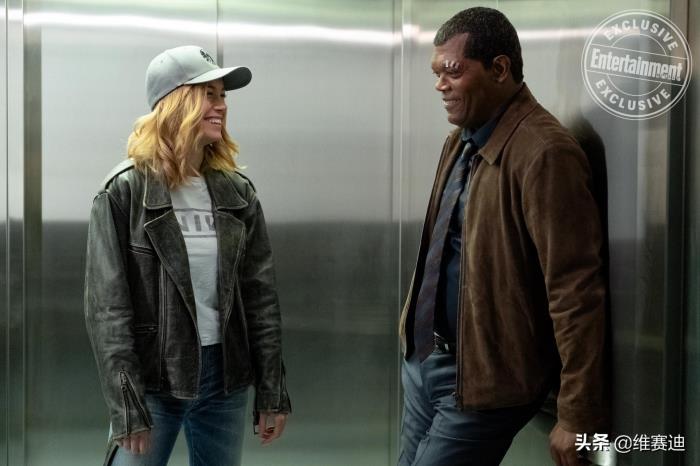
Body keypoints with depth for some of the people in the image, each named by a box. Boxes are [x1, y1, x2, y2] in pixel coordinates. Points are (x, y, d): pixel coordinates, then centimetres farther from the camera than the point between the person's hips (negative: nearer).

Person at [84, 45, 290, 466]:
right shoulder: (126, 190, -7)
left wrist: (272, 389, 3)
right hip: (152, 379, -4)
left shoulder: (237, 191, 5)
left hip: (226, 379, 4)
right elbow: (107, 303, -10)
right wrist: (126, 403, -15)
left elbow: (261, 293, 6)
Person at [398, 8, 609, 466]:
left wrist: (579, 417, -21)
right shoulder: (461, 140, 8)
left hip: (482, 377, -9)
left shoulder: (544, 153, -21)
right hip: (424, 358, 9)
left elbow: (576, 291, -23)